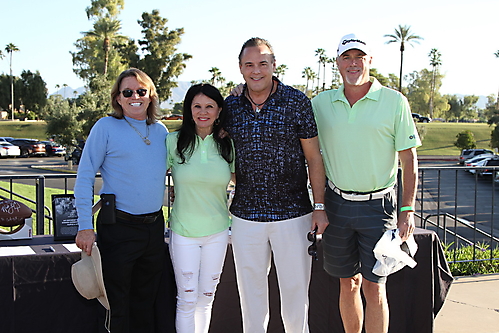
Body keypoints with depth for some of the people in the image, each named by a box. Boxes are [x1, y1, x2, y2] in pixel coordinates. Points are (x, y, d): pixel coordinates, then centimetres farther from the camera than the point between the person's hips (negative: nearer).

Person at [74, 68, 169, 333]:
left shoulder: (161, 130, 9)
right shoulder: (106, 127, -5)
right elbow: (84, 177, -7)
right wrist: (85, 227, -12)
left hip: (154, 227, 5)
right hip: (118, 227, -5)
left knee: (145, 301, 16)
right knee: (117, 305, 3)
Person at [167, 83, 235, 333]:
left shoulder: (227, 145, 1)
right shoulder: (174, 142, -6)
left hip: (217, 232, 2)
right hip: (183, 232, -2)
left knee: (206, 299, 12)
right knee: (187, 300, 1)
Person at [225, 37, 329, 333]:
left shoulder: (297, 101, -5)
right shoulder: (230, 106, 3)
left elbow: (314, 157, -2)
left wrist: (320, 207, -5)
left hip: (293, 213, -2)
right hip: (245, 216, 3)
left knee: (295, 289, 8)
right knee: (250, 290, 12)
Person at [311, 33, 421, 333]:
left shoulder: (395, 101, -3)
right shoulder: (320, 103, 4)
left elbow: (409, 159, -2)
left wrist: (408, 210, -6)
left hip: (378, 205, -3)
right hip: (337, 204, 3)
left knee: (374, 287, -3)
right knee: (348, 283, 12)